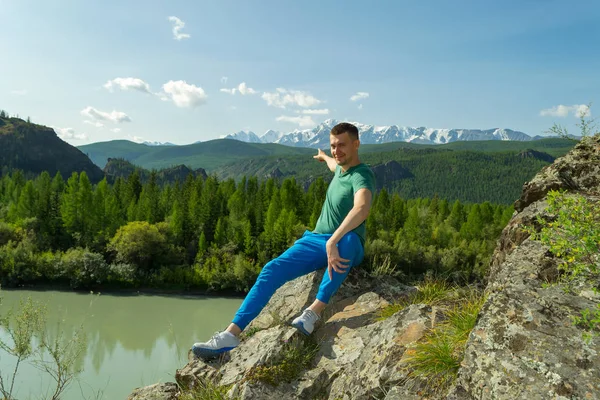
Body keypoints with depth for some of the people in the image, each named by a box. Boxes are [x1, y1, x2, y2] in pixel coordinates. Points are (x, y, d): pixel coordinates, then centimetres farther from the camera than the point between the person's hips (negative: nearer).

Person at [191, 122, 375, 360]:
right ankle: (231, 335, -21)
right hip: (315, 239, 7)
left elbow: (362, 208, -38)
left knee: (348, 239, -44)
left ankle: (314, 312, -43)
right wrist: (324, 158, 64)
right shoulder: (341, 168, 13)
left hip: (344, 246, -6)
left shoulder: (361, 176, -14)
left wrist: (333, 242, -48)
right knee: (272, 270, -17)